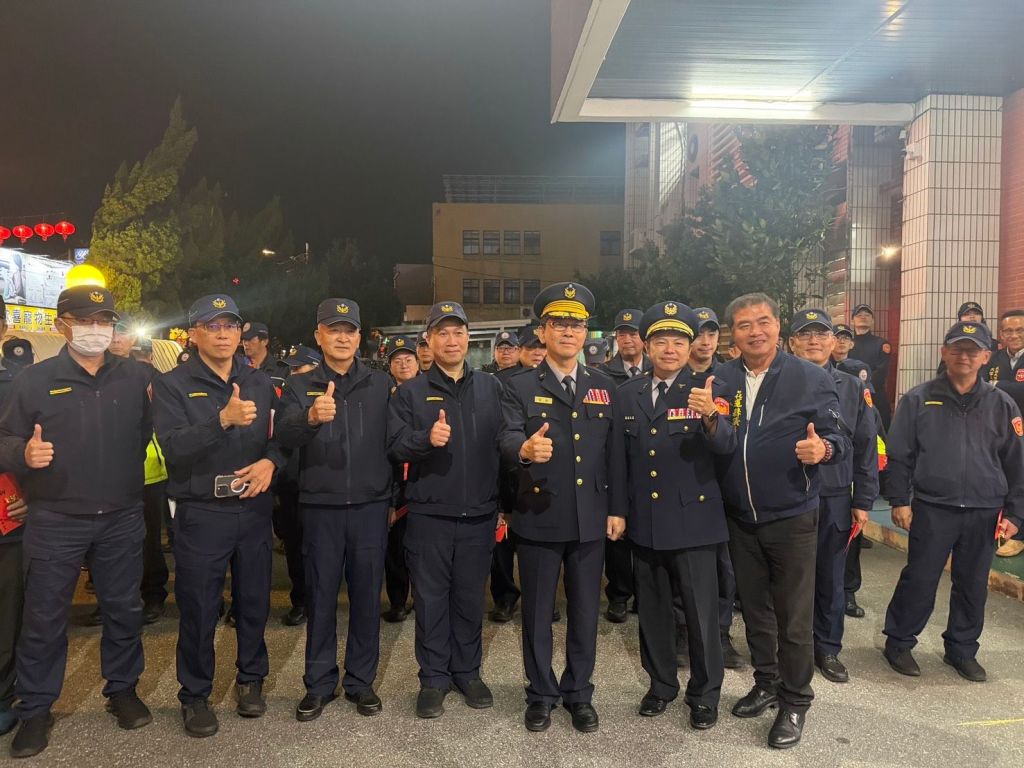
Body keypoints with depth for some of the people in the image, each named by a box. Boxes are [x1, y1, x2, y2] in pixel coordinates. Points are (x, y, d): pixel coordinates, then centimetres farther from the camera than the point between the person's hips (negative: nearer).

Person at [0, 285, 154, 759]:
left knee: (124, 609, 13)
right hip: (55, 521, -1)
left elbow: (149, 435, 8)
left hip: (121, 519, 2)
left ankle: (123, 690, 32)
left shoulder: (135, 379, 3)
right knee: (44, 618, 8)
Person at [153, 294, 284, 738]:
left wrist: (271, 460, -12)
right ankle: (195, 694, 25)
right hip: (201, 512, -3)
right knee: (198, 607, 6)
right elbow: (173, 447, -18)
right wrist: (223, 420, -31)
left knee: (254, 599, 12)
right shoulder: (172, 385, -4)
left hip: (254, 508, 3)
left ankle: (251, 679, 32)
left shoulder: (259, 383, 9)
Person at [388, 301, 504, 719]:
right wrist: (426, 438, -27)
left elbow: (504, 445, 6)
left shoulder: (491, 387, 7)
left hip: (479, 513, 1)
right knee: (431, 598, 8)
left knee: (471, 597, 12)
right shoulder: (411, 391, 2)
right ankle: (433, 677, 23)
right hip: (429, 515, -1)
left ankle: (468, 671, 29)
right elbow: (396, 446, -6)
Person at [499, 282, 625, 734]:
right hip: (538, 519, -2)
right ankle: (541, 694, 29)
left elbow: (615, 452, 8)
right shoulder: (520, 388, -4)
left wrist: (617, 508, 5)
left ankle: (579, 693, 31)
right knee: (537, 613, 11)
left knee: (585, 612, 13)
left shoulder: (604, 387, 7)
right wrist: (525, 450, -43)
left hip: (591, 520, 3)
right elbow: (508, 440, -20)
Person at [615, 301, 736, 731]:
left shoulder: (707, 390, -6)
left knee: (701, 611, 7)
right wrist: (619, 509, 8)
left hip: (693, 520, -3)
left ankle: (705, 693, 27)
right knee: (653, 609, 16)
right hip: (645, 522, 4)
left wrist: (711, 416, -43)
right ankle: (661, 684, 35)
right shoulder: (627, 394, 5)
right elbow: (620, 457, 9)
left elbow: (727, 445, -22)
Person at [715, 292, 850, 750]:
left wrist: (823, 449, -28)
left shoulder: (811, 379, -8)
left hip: (791, 518, -3)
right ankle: (766, 683, 38)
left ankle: (795, 702, 26)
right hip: (739, 519, 4)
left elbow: (836, 439, -8)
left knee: (793, 617, 7)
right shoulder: (720, 379, 1)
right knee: (754, 608, 18)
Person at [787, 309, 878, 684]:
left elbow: (866, 448, 6)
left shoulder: (852, 388, 5)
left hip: (834, 501, 2)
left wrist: (863, 501, 3)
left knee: (831, 579, 13)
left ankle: (828, 648, 30)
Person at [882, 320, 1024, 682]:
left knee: (973, 585, 12)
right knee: (919, 580, 2)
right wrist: (900, 500, -5)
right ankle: (898, 642, 18)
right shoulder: (918, 399, -1)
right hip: (932, 509, -3)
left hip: (984, 512, 3)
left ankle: (962, 649, 29)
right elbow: (900, 454, -1)